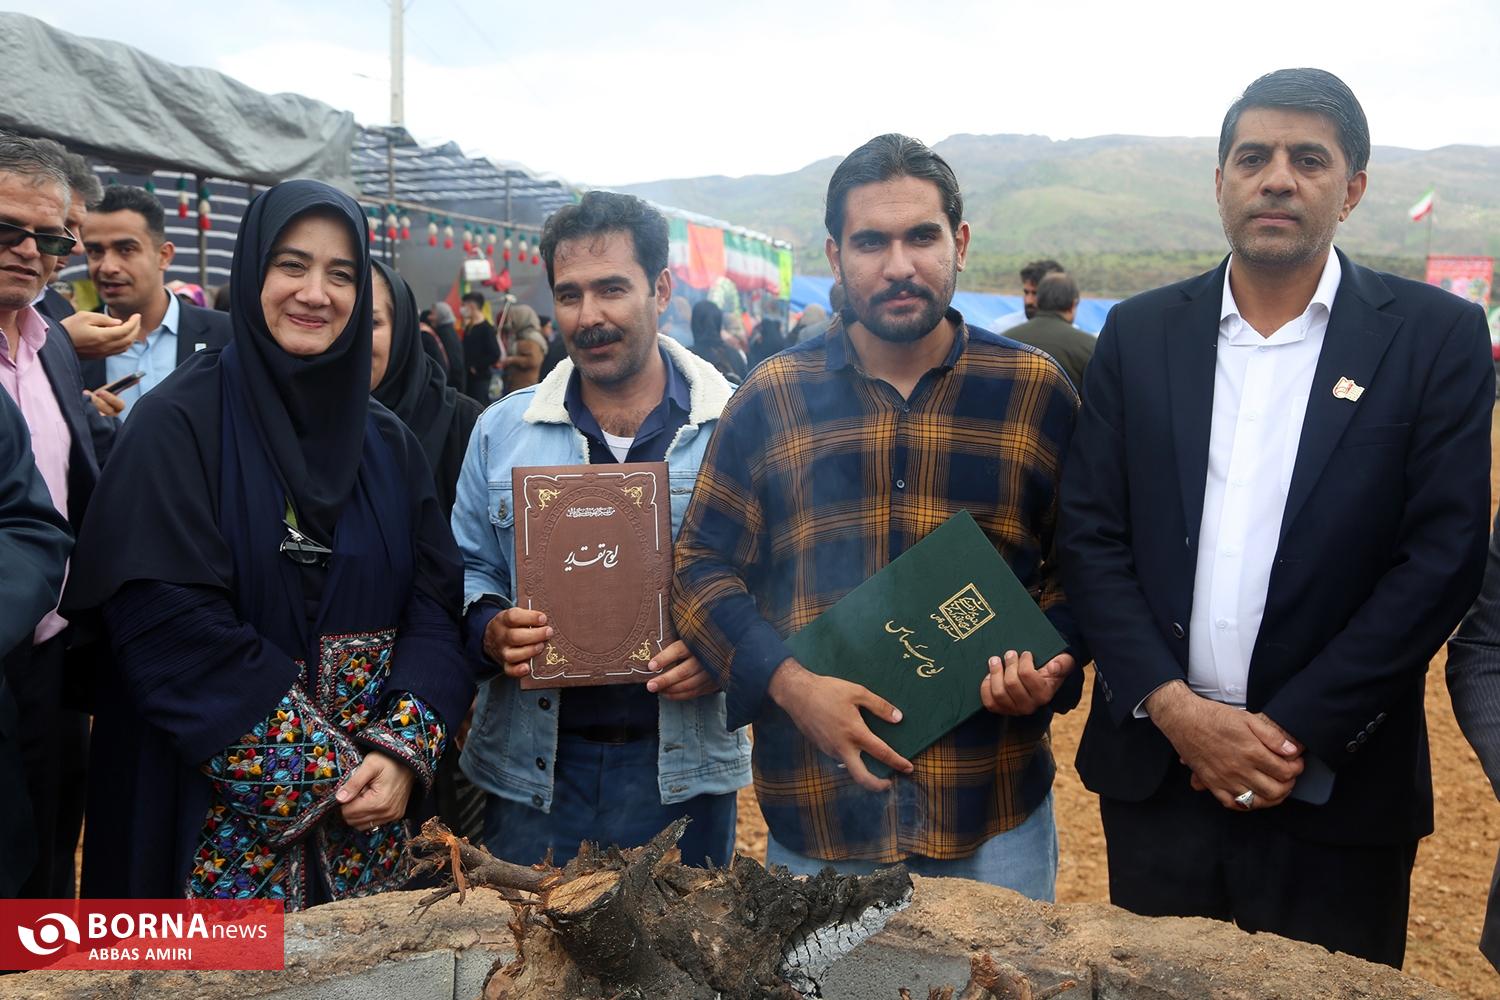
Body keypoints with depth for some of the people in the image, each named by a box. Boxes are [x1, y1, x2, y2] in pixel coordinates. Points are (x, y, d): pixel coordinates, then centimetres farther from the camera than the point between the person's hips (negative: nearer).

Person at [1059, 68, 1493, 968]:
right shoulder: (1140, 333, 4)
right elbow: (1091, 534, 0)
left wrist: (1296, 730, -13)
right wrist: (1173, 706, -11)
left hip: (1336, 784, -2)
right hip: (1155, 767, 2)